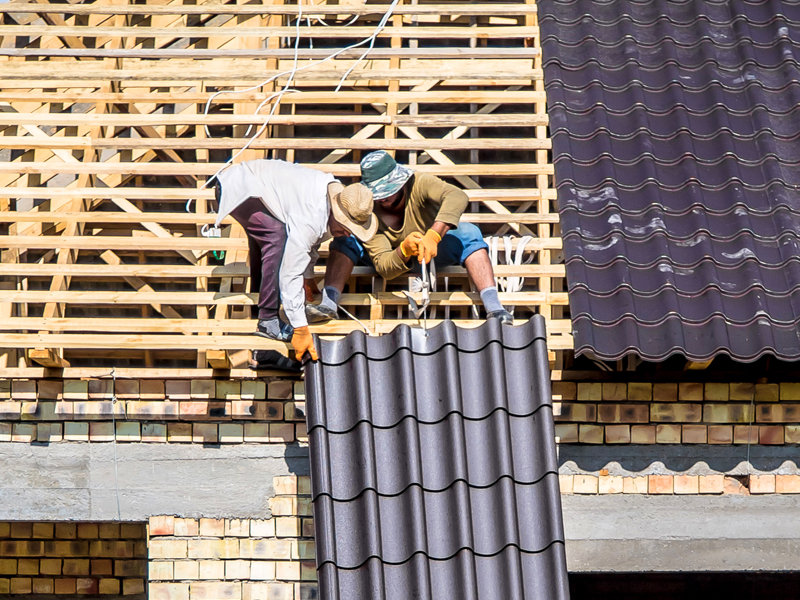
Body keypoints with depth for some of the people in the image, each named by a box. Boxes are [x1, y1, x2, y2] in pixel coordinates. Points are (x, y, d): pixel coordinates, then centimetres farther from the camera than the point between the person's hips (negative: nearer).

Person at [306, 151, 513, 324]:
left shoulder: (418, 183, -29)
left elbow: (457, 197, -49)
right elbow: (384, 268, -29)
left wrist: (433, 236, -62)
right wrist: (404, 250, -51)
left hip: (435, 252, -1)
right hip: (395, 256, 1)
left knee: (468, 233, -32)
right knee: (346, 239, -22)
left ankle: (493, 306, -41)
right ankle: (328, 303, -32)